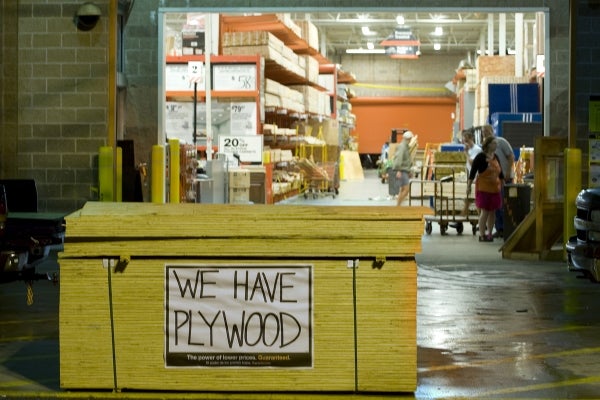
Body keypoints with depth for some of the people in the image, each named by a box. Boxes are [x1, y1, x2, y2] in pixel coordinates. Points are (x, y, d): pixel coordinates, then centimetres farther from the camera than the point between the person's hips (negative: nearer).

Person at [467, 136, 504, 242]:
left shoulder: (496, 157, 12)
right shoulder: (480, 157, -9)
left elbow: (500, 172, 20)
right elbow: (473, 172, -10)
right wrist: (469, 186, -13)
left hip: (495, 188, 7)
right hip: (483, 188, -6)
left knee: (492, 212, 7)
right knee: (484, 212, -7)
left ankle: (489, 234, 15)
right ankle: (482, 235, -2)